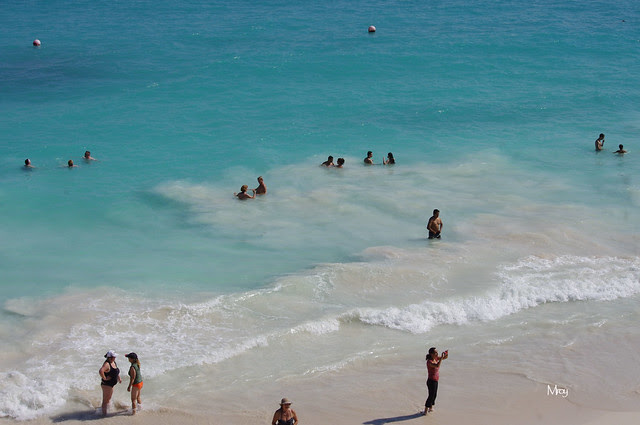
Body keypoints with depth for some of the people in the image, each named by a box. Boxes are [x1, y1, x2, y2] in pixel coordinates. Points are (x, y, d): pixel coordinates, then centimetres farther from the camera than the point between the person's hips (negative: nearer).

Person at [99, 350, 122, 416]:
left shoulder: (113, 362, 5)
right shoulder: (107, 364, -25)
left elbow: (116, 371, 23)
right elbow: (100, 371, -43)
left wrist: (119, 378, 14)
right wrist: (104, 378, -30)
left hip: (111, 384, 10)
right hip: (106, 385, -10)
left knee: (108, 399, 24)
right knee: (105, 401, 0)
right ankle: (104, 414, 8)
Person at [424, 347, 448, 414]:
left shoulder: (435, 358, 2)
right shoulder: (429, 362, -24)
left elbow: (445, 357, 10)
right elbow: (437, 366, -42)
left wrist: (446, 354, -13)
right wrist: (441, 357, -38)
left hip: (435, 381, 9)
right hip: (431, 381, -9)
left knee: (434, 395, 21)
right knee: (431, 396, -2)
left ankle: (430, 408, 37)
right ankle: (425, 411, 7)